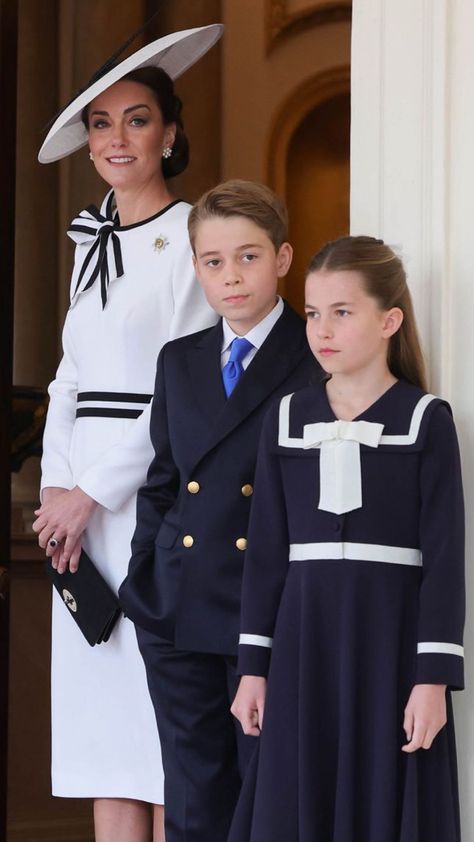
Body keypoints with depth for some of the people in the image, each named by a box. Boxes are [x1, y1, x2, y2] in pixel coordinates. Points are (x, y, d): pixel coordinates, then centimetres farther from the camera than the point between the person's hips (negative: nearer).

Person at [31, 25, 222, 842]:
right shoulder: (92, 243, 17)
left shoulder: (192, 239, -6)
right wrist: (55, 486, 3)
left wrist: (94, 494, -12)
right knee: (101, 720, 5)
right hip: (85, 503, 7)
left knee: (164, 713, -7)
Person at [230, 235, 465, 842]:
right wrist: (253, 666, 6)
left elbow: (444, 556, -5)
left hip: (391, 639, -3)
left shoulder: (425, 420, -3)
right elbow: (266, 550, 9)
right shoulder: (287, 420, 8)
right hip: (304, 640, 3)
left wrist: (434, 677, -11)